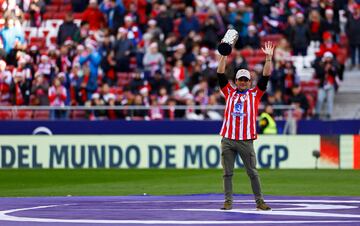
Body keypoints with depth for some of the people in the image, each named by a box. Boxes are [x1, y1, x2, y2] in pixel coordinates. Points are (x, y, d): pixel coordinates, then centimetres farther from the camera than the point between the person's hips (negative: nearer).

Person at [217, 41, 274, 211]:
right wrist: (224, 54, 1)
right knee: (227, 173, 2)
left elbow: (266, 76, 3)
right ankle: (228, 201, 7)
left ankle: (259, 201, 3)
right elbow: (220, 74, 8)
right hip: (227, 139, 2)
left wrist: (268, 58, -4)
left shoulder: (255, 94, 11)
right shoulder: (229, 92, 14)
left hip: (246, 140, -2)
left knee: (252, 172, 0)